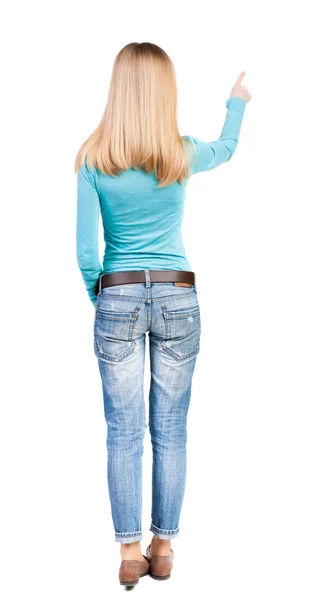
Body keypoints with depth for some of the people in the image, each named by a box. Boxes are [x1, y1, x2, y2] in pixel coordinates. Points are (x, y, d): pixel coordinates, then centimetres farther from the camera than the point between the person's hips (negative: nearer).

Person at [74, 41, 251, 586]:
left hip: (118, 299, -1)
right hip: (178, 298, 1)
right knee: (170, 431, 8)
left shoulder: (93, 159, -6)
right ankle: (163, 548, 17)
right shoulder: (182, 155, -2)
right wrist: (237, 102, 41)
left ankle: (131, 552, 10)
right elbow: (227, 147, 22)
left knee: (124, 433, 5)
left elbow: (85, 248, -9)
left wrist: (97, 297, 10)